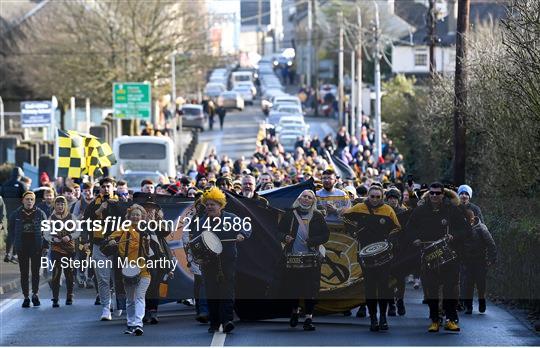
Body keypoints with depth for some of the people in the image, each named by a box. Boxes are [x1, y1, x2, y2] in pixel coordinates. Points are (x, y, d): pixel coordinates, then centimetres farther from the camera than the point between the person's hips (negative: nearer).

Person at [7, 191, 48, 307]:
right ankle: (26, 297, 9)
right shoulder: (16, 214, 2)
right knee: (24, 273, 3)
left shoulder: (40, 214, 1)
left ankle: (35, 294, 16)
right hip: (22, 248, 1)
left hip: (36, 247, -1)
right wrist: (12, 244, -1)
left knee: (36, 271, 1)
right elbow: (11, 230, 8)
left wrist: (45, 245, -2)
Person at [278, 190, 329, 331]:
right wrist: (285, 237, -10)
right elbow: (279, 230, 12)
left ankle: (308, 318, -3)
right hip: (292, 256, 1)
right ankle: (295, 310, 29)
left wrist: (312, 241, -12)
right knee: (292, 286, 4)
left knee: (310, 287, -7)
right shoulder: (290, 214, 10)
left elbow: (325, 235, 4)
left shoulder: (317, 216, 7)